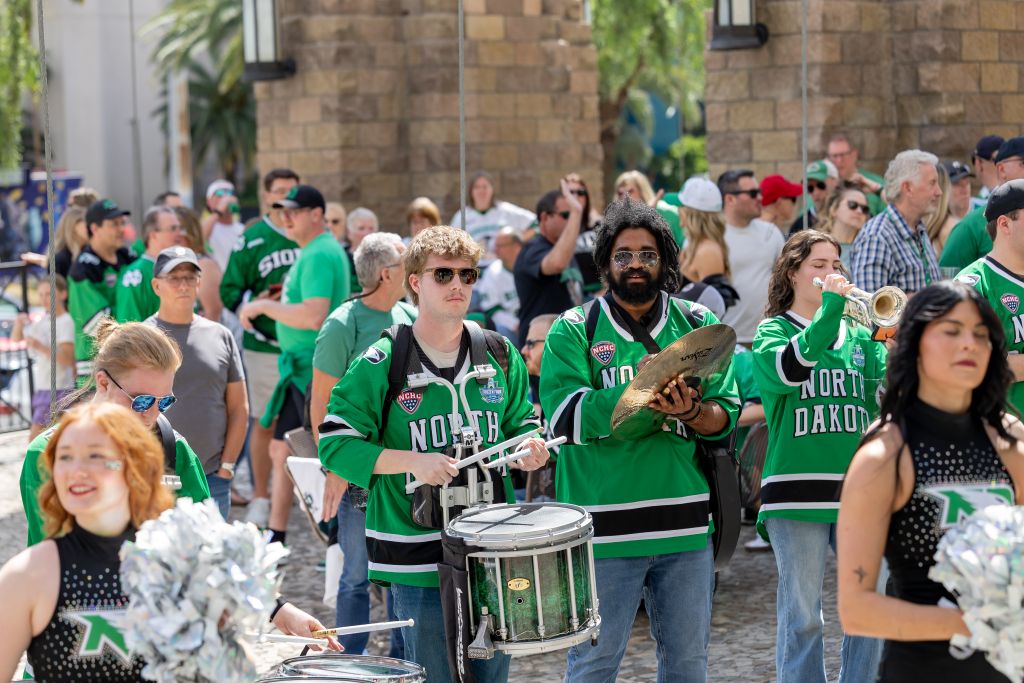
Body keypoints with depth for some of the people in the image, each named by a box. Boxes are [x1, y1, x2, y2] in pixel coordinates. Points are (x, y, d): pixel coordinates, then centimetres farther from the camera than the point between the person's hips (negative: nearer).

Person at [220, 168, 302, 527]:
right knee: (265, 423, 5)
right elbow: (229, 290, -1)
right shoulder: (250, 241, -2)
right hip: (266, 346, -2)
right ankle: (260, 499, 15)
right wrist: (255, 302, -18)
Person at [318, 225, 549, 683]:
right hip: (419, 557, -4)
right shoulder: (380, 364, -7)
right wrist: (413, 461, -20)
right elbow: (334, 443, -9)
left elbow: (520, 420, 20)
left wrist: (529, 445, -4)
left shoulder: (499, 355, 7)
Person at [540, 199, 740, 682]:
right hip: (604, 528, -3)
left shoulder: (698, 326, 8)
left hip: (686, 525, 3)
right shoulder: (574, 331, -1)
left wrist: (691, 412, -20)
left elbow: (726, 414, 2)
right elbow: (564, 415, -14)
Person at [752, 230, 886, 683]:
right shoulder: (773, 331, 4)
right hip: (798, 489, -3)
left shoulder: (859, 335, 14)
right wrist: (830, 308, -20)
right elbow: (788, 368, -19)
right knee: (802, 616, 1)